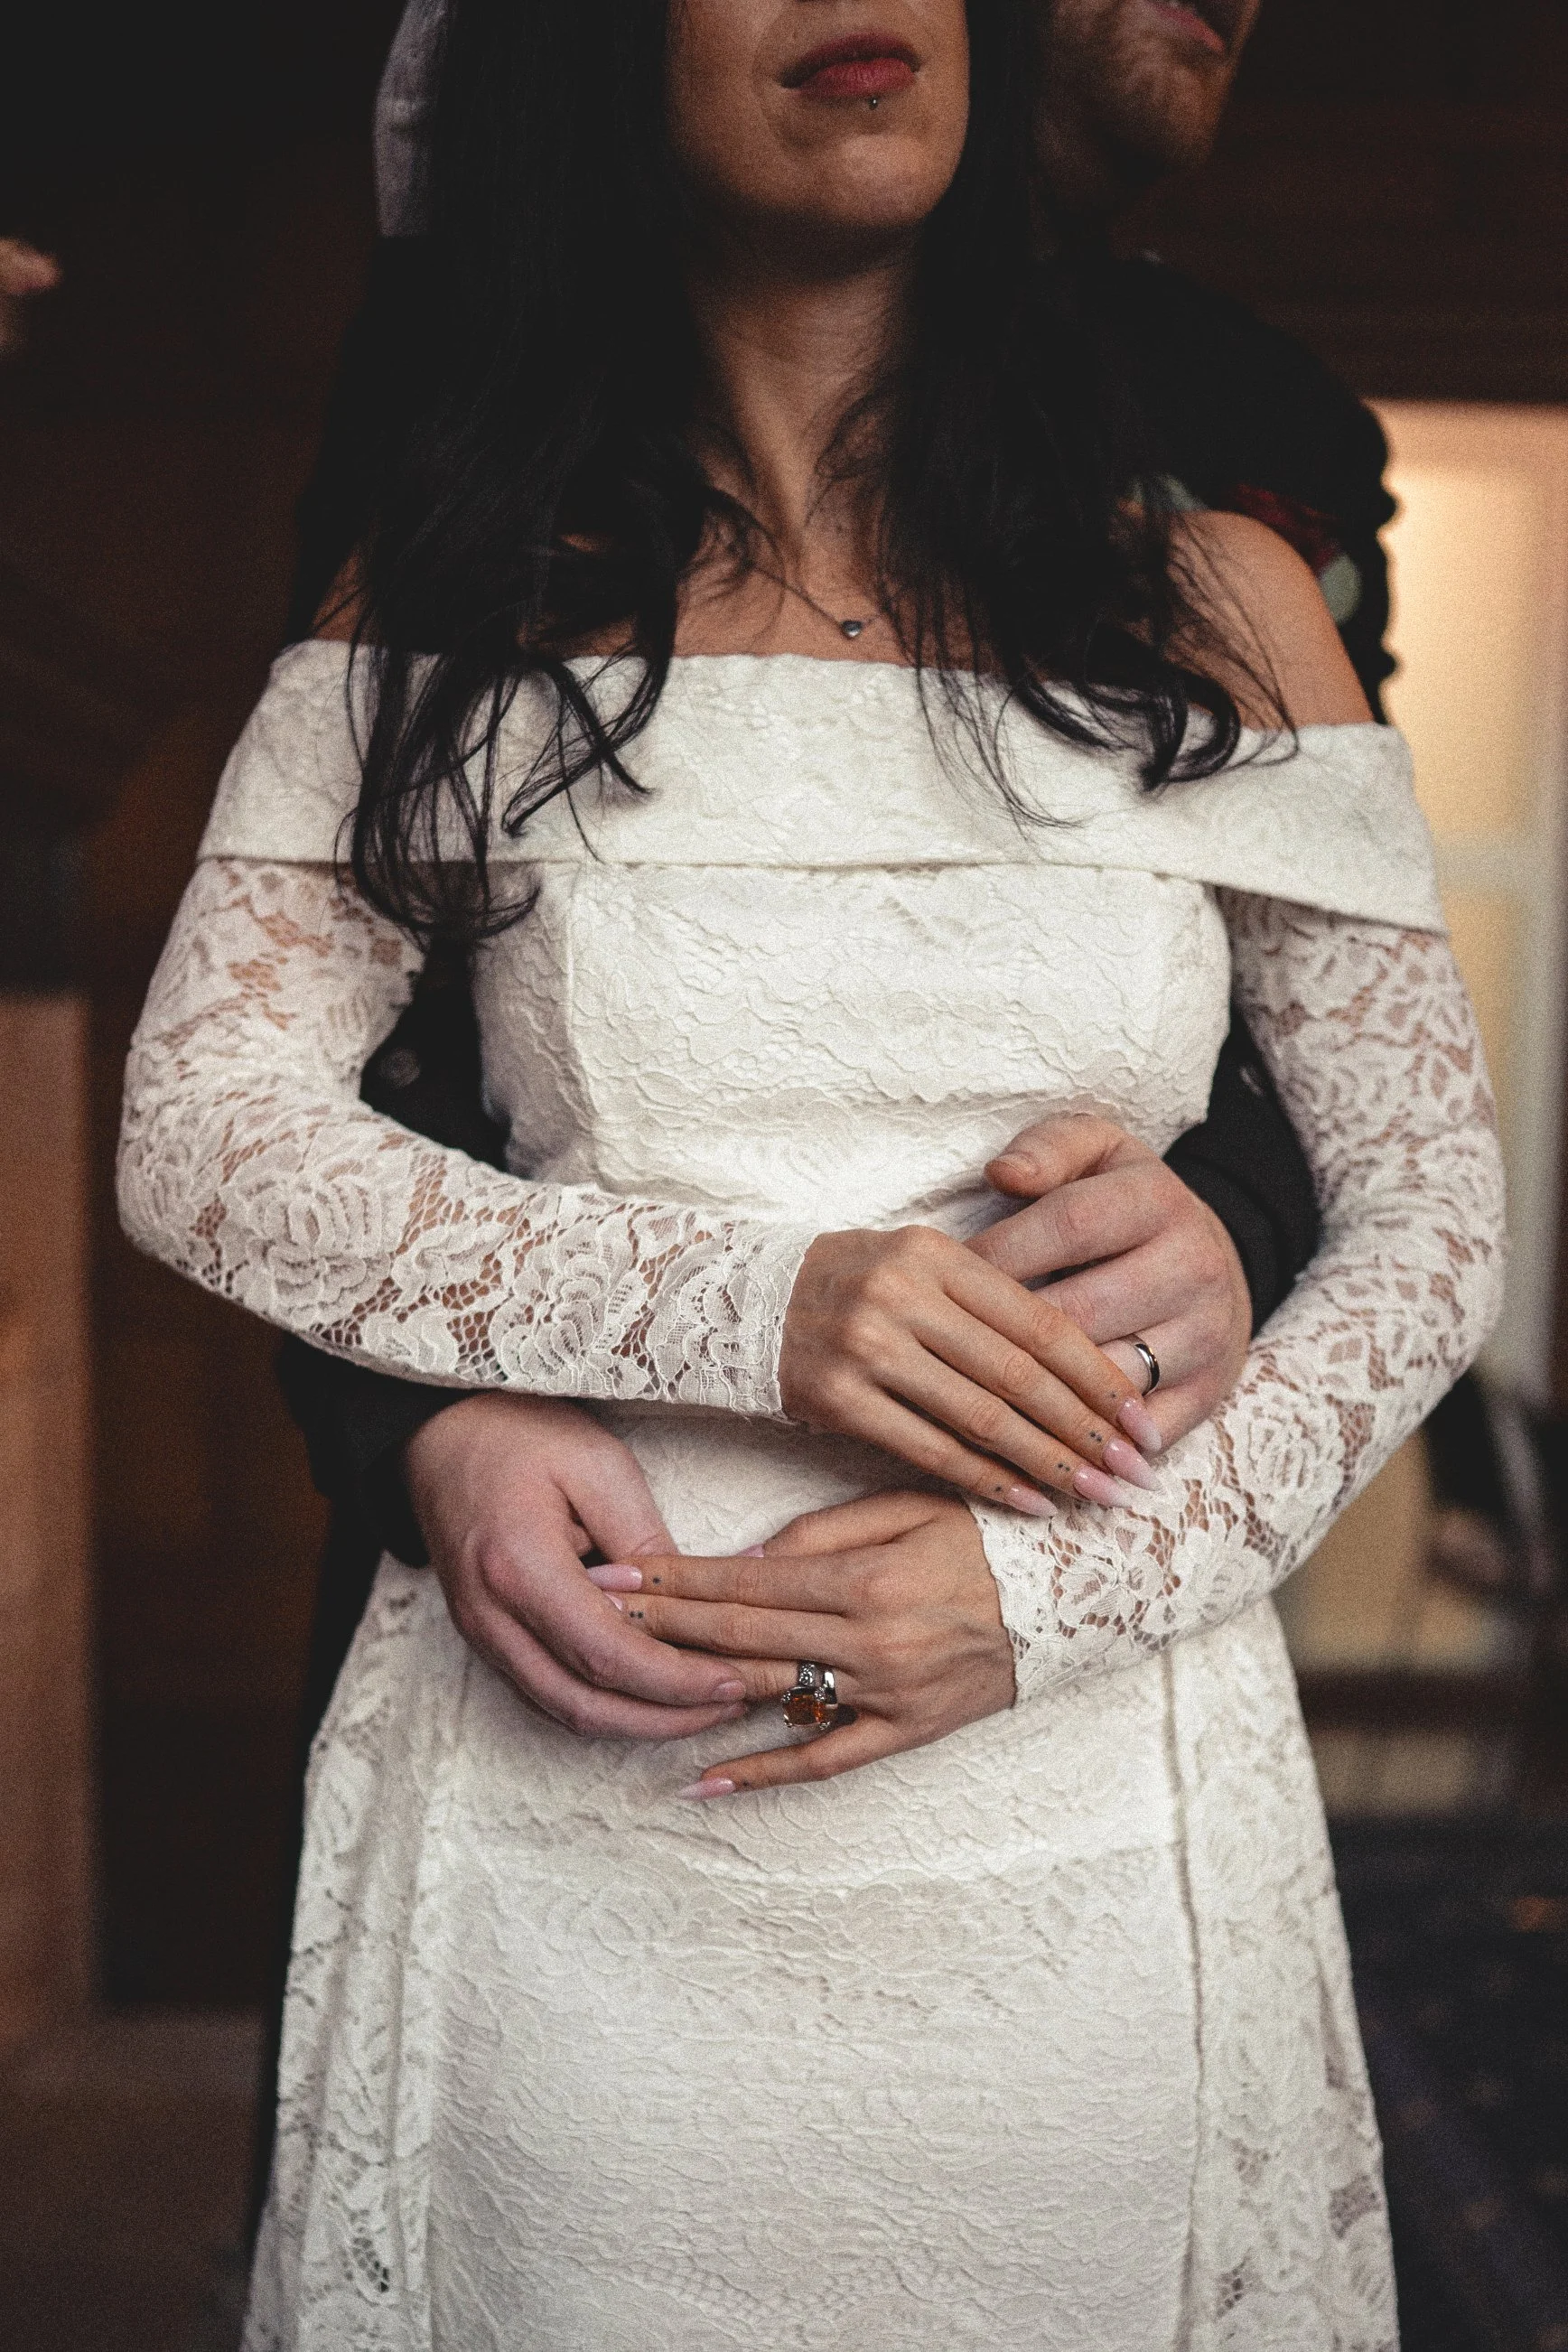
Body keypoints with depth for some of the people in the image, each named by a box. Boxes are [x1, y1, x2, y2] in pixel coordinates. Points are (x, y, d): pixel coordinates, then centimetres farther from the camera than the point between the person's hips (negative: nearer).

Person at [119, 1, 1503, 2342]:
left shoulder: (1210, 603, 3)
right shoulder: (468, 599, 3)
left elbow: (1437, 1210, 3)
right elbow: (198, 1136, -4)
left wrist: (1068, 1584, -11)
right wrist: (745, 1303, -17)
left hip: (1089, 1822, 1)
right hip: (580, 1820, 0)